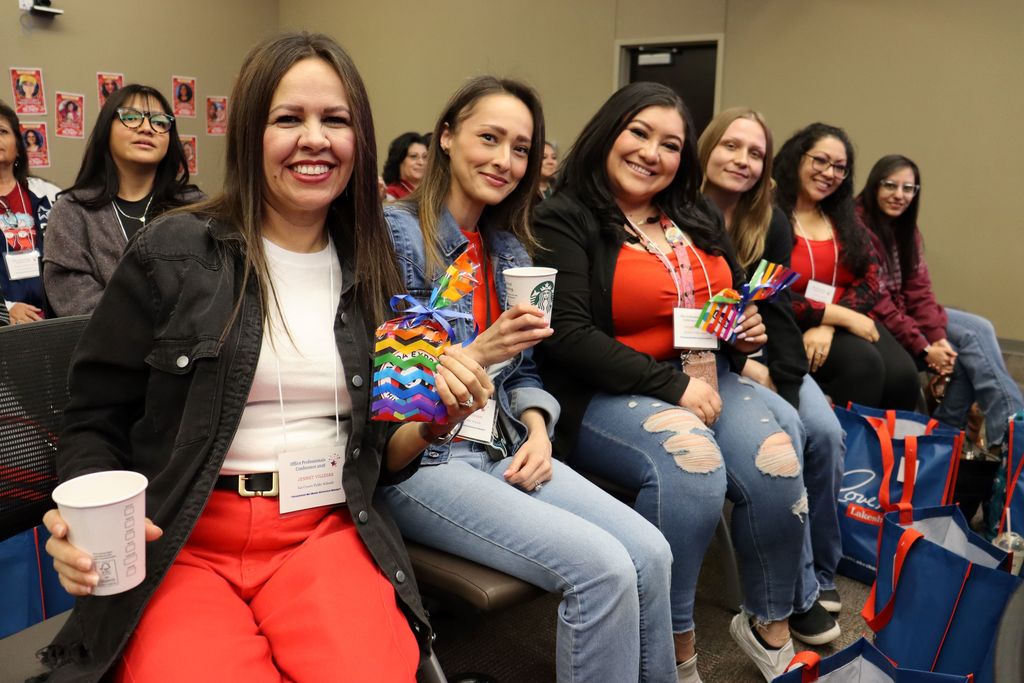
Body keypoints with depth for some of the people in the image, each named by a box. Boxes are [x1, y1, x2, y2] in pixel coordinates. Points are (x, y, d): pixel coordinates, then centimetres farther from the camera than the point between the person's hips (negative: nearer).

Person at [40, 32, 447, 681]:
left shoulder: (373, 274, 9)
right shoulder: (172, 254, -1)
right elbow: (94, 421, 6)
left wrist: (432, 420, -7)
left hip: (329, 533, 2)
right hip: (180, 542, -1)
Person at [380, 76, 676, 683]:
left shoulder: (511, 249, 12)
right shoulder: (397, 233, -9)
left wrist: (537, 429, -3)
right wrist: (476, 355, -25)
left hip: (505, 450, 6)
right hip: (421, 461, -6)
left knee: (650, 553, -13)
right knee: (603, 568, -22)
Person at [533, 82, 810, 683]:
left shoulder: (696, 221, 16)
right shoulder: (563, 222, -6)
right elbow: (568, 335, -17)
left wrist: (748, 331, 2)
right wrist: (672, 386, -19)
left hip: (708, 378, 6)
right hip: (609, 393, -6)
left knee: (778, 464, -20)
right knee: (691, 462, -33)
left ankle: (769, 626, 5)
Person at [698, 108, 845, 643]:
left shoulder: (771, 224, 5)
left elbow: (777, 309, 0)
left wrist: (790, 382, -14)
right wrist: (744, 368, -18)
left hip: (758, 356, 5)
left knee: (826, 431, -18)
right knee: (784, 433, -26)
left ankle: (822, 571, 4)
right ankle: (798, 593, -11)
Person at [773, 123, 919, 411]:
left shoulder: (844, 219, 15)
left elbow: (870, 280, 5)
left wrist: (828, 326, -14)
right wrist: (843, 316, -15)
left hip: (845, 324, 6)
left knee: (902, 374, -20)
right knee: (863, 363, -29)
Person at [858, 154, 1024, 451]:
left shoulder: (906, 230, 8)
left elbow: (919, 290, 2)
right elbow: (875, 303, -20)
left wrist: (939, 338, -14)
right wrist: (923, 347, -20)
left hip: (904, 312, 8)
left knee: (980, 328, -11)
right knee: (970, 340, -16)